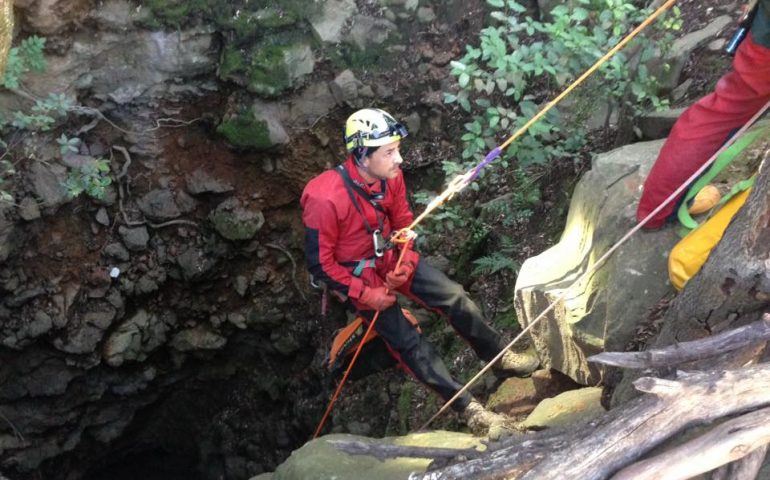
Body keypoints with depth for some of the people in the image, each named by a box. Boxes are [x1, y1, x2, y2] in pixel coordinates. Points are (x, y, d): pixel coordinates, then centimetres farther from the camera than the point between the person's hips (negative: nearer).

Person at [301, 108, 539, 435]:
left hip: (389, 257, 5)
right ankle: (468, 409, 2)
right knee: (409, 343, -9)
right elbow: (319, 263, -21)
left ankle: (499, 357, 19)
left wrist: (404, 264, -9)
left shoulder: (391, 177, -13)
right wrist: (365, 294, -19)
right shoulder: (325, 199, -31)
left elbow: (403, 221, 5)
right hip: (355, 276, -5)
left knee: (455, 298, -3)